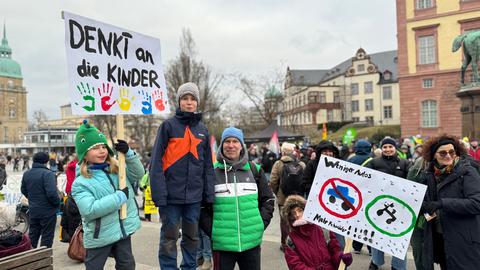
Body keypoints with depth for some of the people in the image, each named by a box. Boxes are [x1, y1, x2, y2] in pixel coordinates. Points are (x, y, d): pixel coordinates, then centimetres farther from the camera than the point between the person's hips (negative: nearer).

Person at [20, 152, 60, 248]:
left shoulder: (26, 174, 4)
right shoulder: (48, 174, -20)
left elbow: (23, 190, 15)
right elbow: (52, 193, -27)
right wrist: (58, 203, -10)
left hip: (33, 210, 7)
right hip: (47, 211, -7)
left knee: (33, 234, 20)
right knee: (47, 236, 6)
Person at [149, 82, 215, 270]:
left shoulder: (203, 130, 10)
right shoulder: (168, 125, -3)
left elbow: (207, 165, 11)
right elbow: (157, 161, -8)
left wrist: (209, 194, 6)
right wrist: (159, 194, -14)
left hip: (194, 196, 4)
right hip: (172, 194, -4)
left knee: (192, 236, 16)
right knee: (169, 238, 6)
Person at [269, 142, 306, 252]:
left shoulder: (278, 164, -10)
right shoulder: (302, 164, -4)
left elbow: (273, 182, -12)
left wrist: (276, 193, 6)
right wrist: (301, 192, 10)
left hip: (283, 198, -2)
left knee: (284, 221, 12)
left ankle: (284, 243, 19)